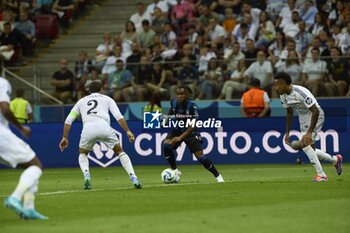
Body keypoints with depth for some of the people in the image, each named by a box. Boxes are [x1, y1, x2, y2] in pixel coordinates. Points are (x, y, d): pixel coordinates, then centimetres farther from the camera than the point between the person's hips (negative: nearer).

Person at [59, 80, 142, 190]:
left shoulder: (81, 101, 31)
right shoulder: (107, 99, 26)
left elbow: (68, 121, 26)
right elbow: (118, 116, 10)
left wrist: (65, 137, 32)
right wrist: (128, 131, 9)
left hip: (88, 128, 1)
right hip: (104, 127, -1)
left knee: (82, 154, 27)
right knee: (120, 151, 18)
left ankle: (86, 176, -2)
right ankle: (133, 177, 1)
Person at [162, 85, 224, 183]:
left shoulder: (192, 106, -25)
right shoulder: (174, 102, -10)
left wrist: (181, 137, -36)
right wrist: (166, 119, 13)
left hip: (191, 132, -4)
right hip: (177, 130, 4)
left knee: (199, 155, -13)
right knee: (166, 145, -23)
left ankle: (218, 176, 3)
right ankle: (175, 171, -10)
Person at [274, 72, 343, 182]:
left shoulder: (301, 93, -30)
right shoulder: (283, 96, -4)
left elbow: (315, 111, -31)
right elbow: (289, 112, 13)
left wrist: (309, 132, -35)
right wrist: (287, 133, 10)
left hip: (315, 116, -9)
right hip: (303, 118, 9)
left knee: (304, 144, -22)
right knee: (310, 150, 9)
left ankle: (321, 175, -14)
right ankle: (335, 159, 32)